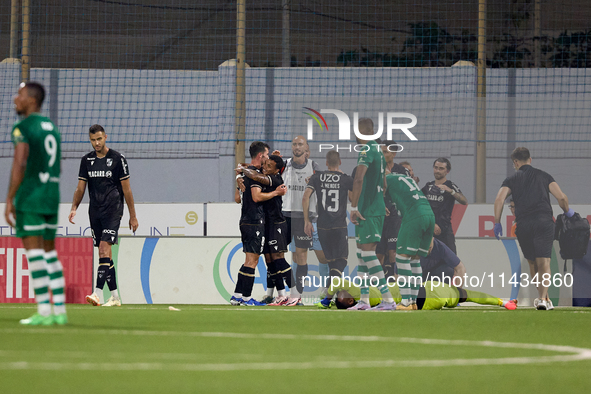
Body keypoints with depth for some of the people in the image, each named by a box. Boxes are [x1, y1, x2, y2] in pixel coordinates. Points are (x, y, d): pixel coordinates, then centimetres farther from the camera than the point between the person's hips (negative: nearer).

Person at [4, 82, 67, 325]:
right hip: (52, 196, 8)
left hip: (29, 196, -8)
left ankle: (44, 312, -11)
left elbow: (19, 165, -20)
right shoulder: (52, 129, 17)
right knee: (49, 253, 13)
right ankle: (60, 311, 9)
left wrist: (9, 201, -19)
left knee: (34, 252, -7)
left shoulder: (22, 128, -10)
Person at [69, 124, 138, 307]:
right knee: (104, 254, 6)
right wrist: (74, 208, -5)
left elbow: (127, 190, 0)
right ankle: (114, 296, 13)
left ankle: (98, 293, -27)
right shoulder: (86, 160, 9)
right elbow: (80, 187, 11)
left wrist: (133, 216, 0)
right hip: (95, 212, 5)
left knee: (104, 249, -18)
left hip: (112, 210, -5)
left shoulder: (118, 159, -3)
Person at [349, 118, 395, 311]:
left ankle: (388, 299, -17)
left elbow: (359, 180, -23)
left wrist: (353, 207, -21)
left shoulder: (367, 150, -13)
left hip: (367, 210, -10)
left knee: (368, 253, -11)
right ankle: (364, 300, 16)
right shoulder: (378, 150, 17)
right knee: (362, 252, 14)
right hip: (378, 208, 10)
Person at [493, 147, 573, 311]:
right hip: (544, 221, -1)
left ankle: (542, 296, 24)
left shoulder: (512, 179, 14)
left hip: (523, 224, 1)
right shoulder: (544, 175, 15)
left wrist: (497, 222, 4)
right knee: (544, 262, -6)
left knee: (532, 263, 17)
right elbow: (561, 197, 5)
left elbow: (499, 199, -2)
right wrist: (567, 211, 25)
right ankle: (543, 299, -21)